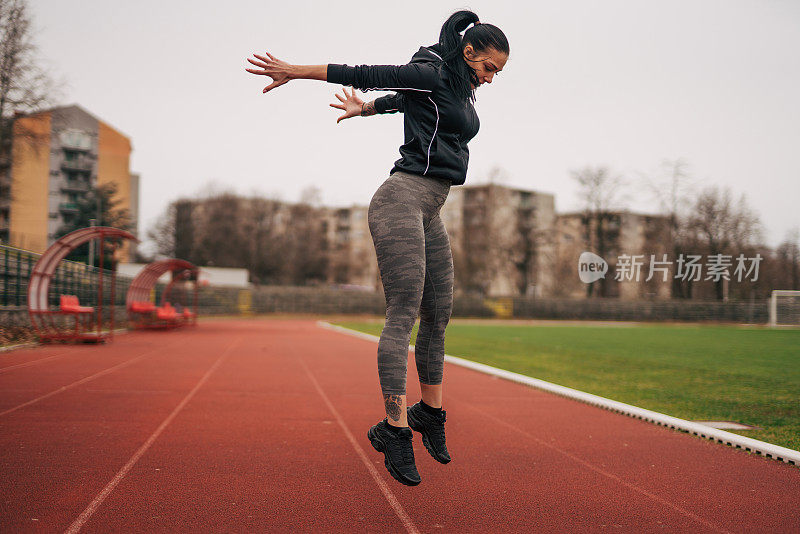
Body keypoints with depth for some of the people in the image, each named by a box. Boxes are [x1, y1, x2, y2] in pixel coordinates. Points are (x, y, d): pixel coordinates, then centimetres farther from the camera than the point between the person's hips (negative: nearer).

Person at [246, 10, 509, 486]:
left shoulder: (462, 90, 21)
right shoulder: (431, 75, -5)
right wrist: (295, 71, -2)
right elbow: (366, 75, -5)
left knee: (438, 317, 10)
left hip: (430, 216, 9)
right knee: (404, 314, -15)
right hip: (402, 200, -9)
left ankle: (430, 413, 25)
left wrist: (365, 108, 45)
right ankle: (395, 429, -15)